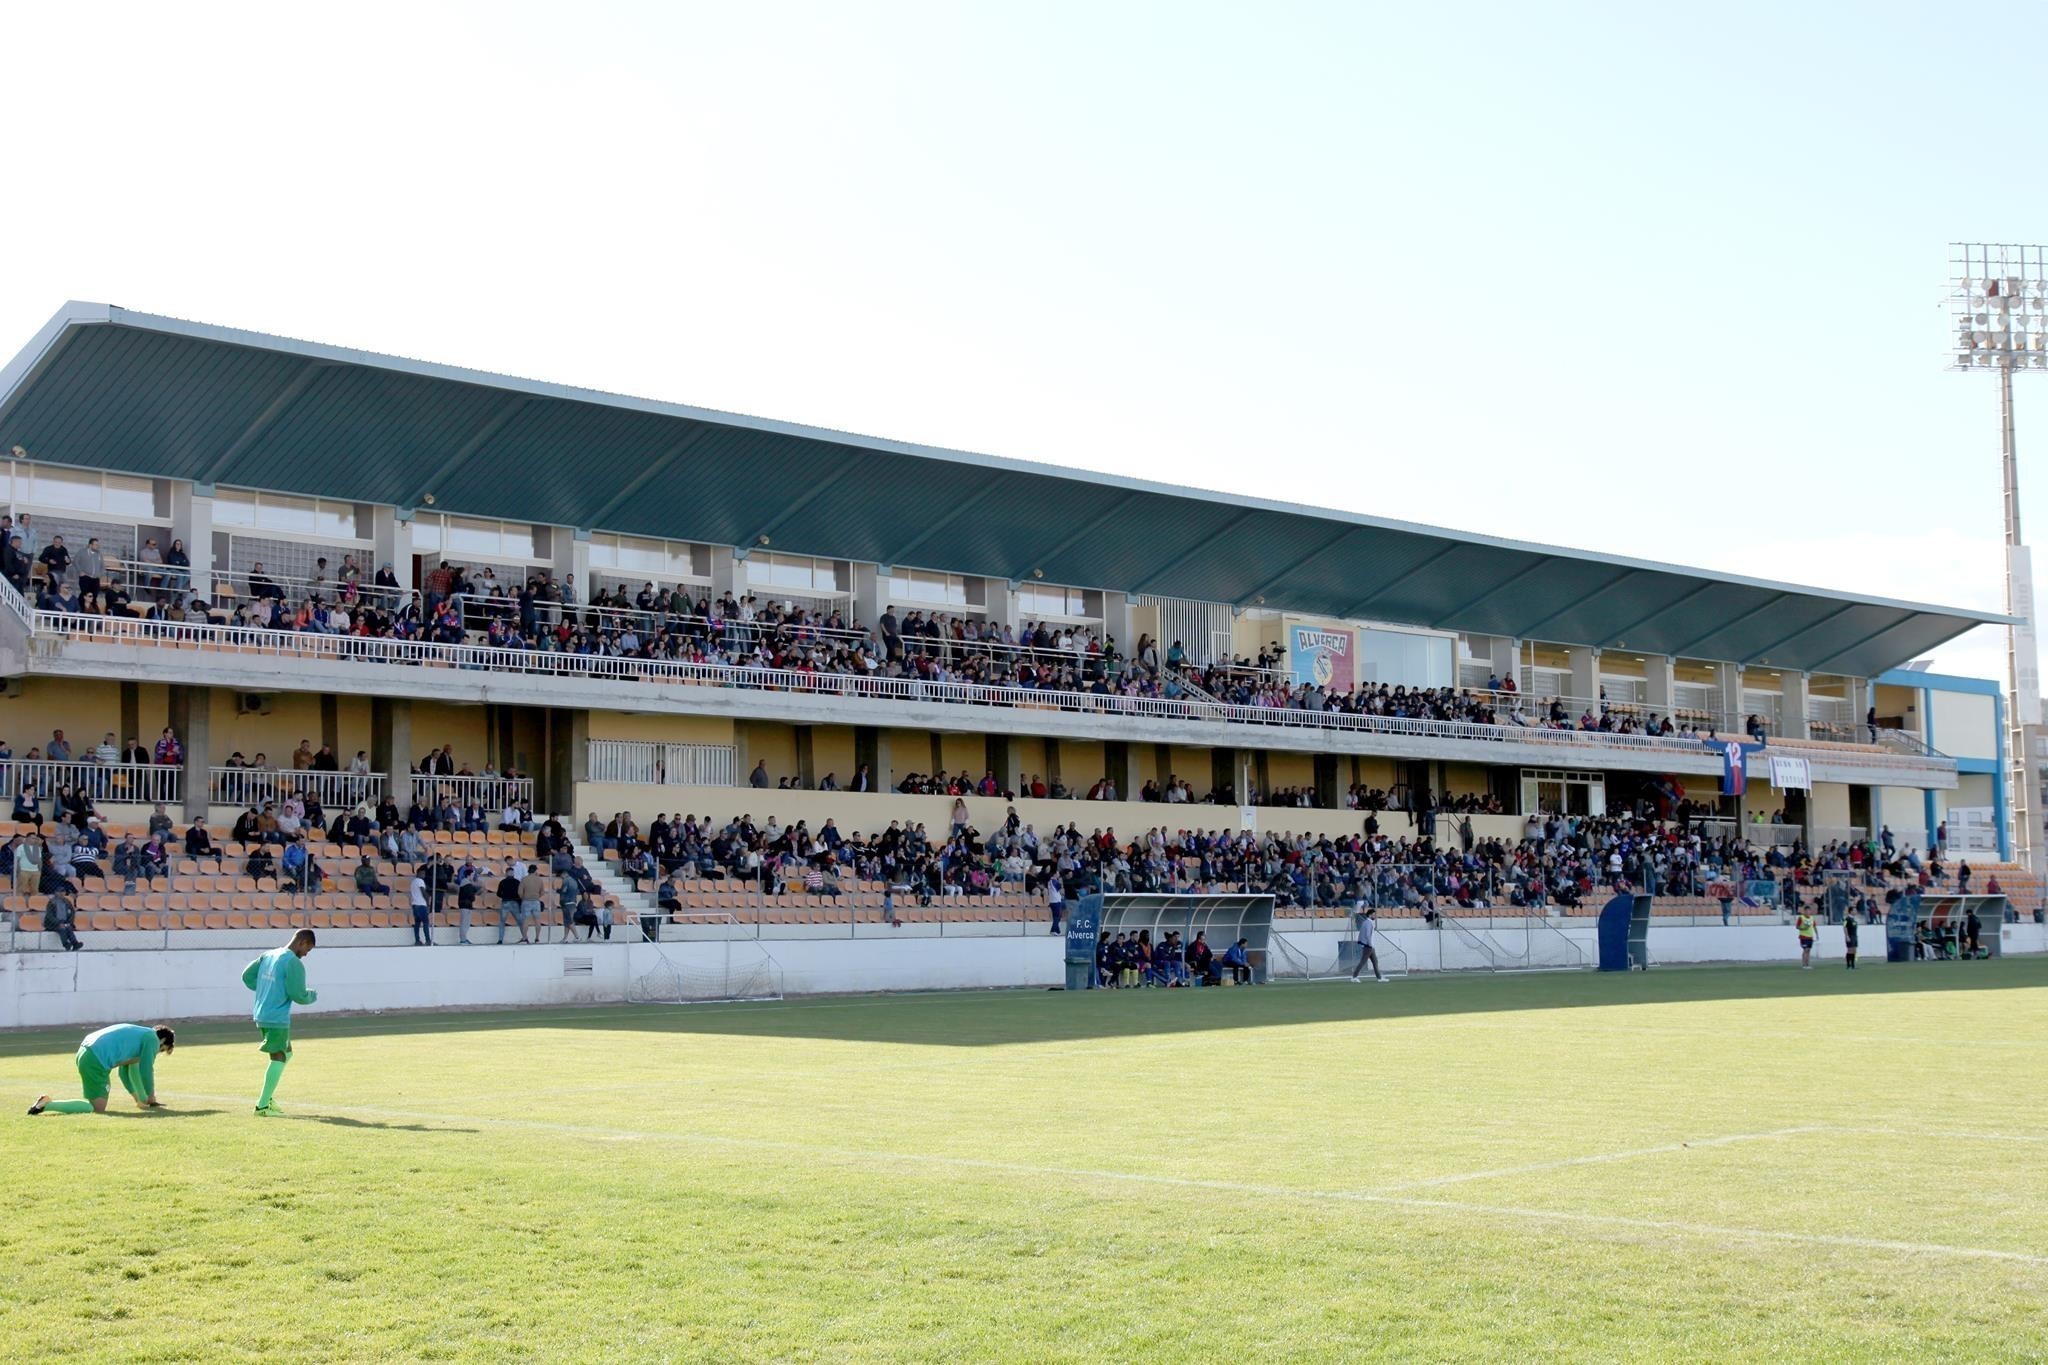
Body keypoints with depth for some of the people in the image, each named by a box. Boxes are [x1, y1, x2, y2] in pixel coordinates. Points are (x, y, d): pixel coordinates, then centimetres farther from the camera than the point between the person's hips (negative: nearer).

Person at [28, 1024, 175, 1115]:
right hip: (96, 1060, -10)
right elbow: (146, 1070, -1)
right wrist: (151, 1097, 13)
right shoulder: (152, 1039, 2)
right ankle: (47, 1104, -17)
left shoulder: (139, 1035, 29)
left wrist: (139, 1099, 34)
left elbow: (125, 1071, 32)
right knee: (98, 1108, -10)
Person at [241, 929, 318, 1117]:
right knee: (278, 1058, -4)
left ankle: (268, 1096, 18)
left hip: (262, 1016, 9)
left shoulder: (268, 955, 11)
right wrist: (314, 995, 4)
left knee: (287, 1053, 20)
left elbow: (247, 976, 16)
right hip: (277, 1019, -9)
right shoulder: (294, 963, -15)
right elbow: (298, 995, -16)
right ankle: (262, 1106, -4)